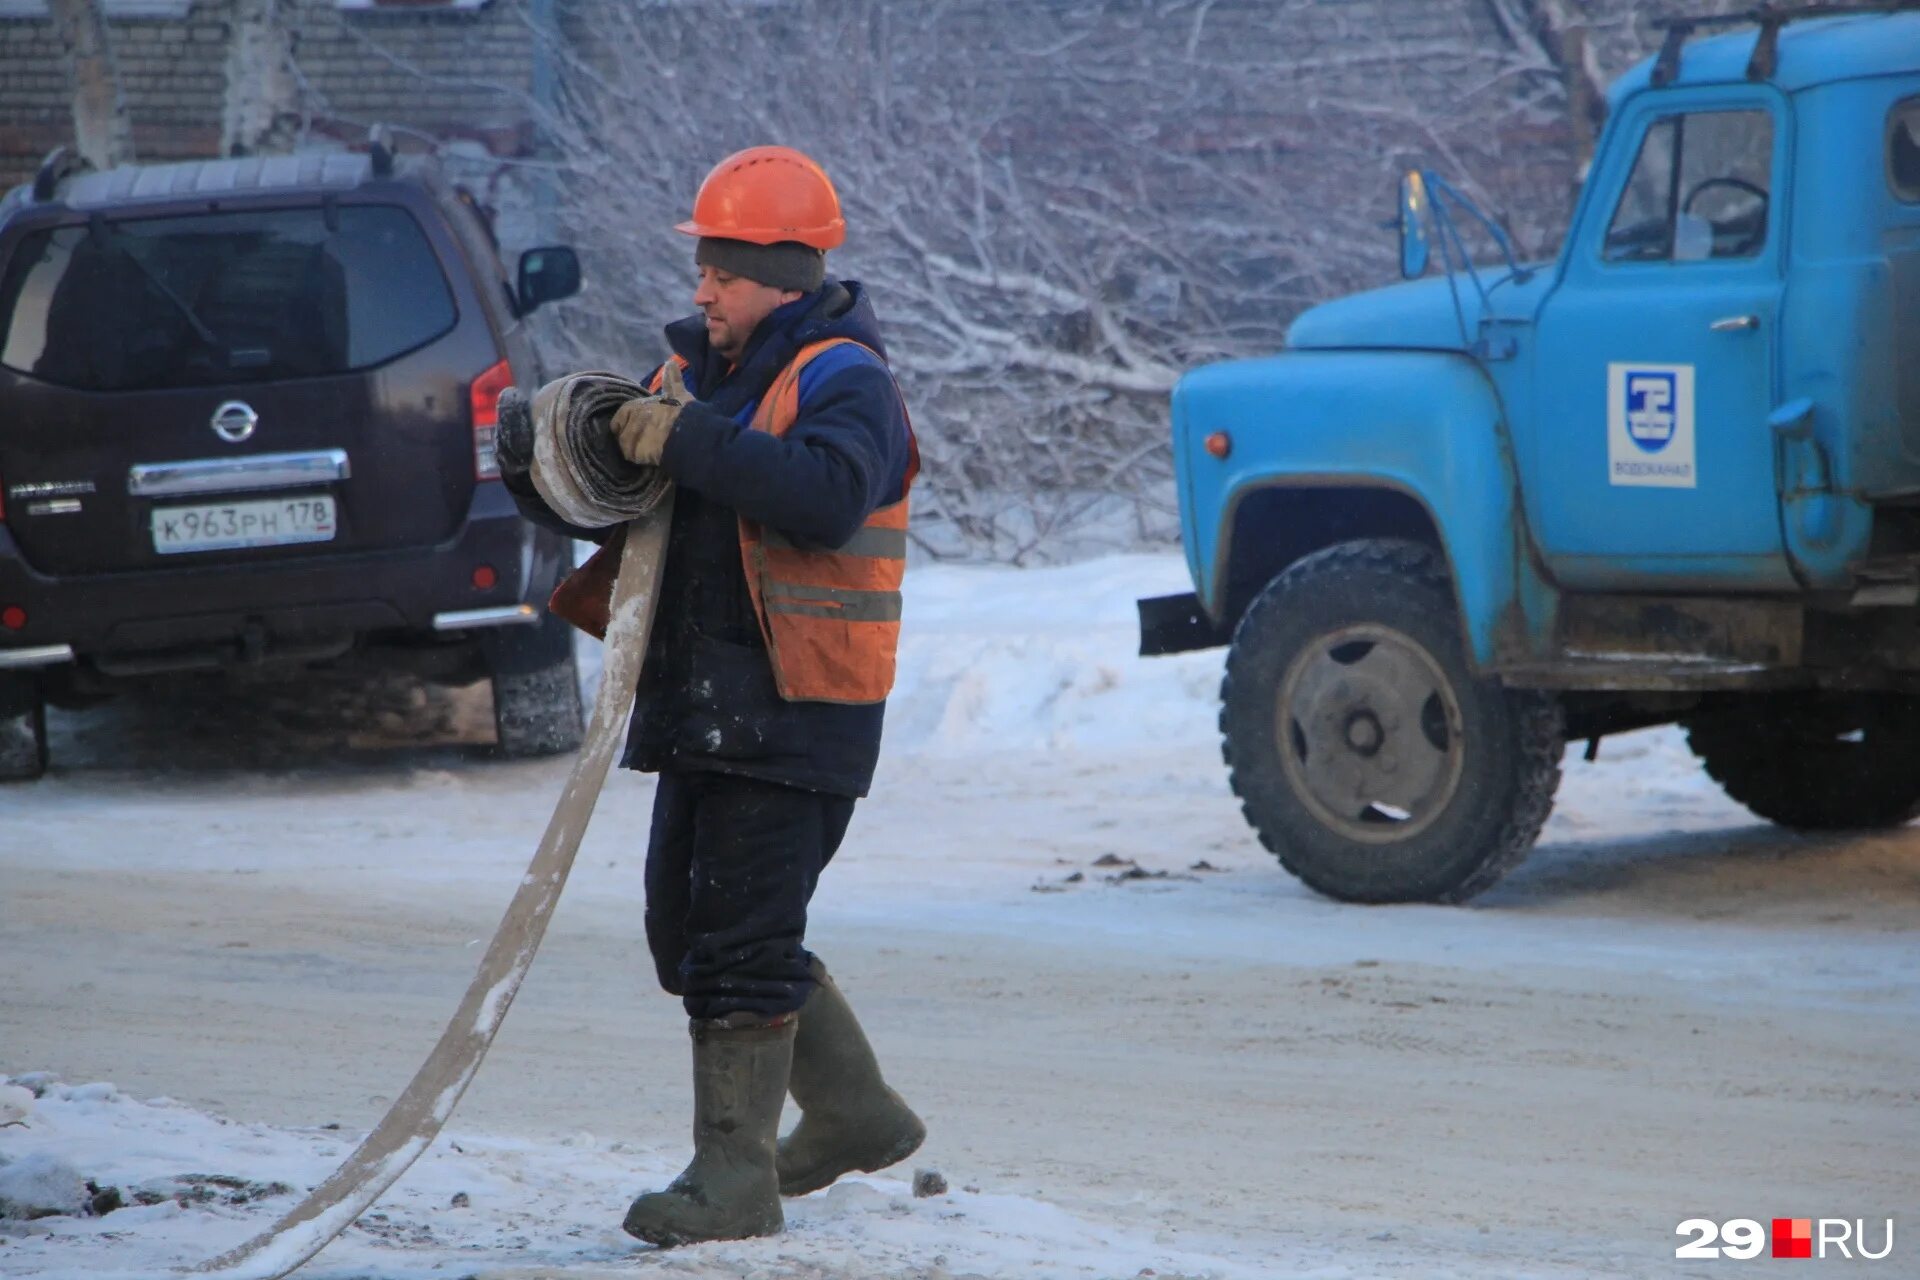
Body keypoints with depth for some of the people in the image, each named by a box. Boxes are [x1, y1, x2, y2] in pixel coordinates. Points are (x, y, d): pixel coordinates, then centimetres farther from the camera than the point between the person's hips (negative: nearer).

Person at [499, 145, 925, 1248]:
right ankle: (857, 1115, 27)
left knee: (744, 938, -10)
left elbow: (829, 493, -31)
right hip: (705, 702, 9)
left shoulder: (841, 378, -11)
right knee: (687, 926, 14)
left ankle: (736, 1176, -5)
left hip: (798, 711, -9)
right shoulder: (699, 372, 16)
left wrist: (688, 444, -31)